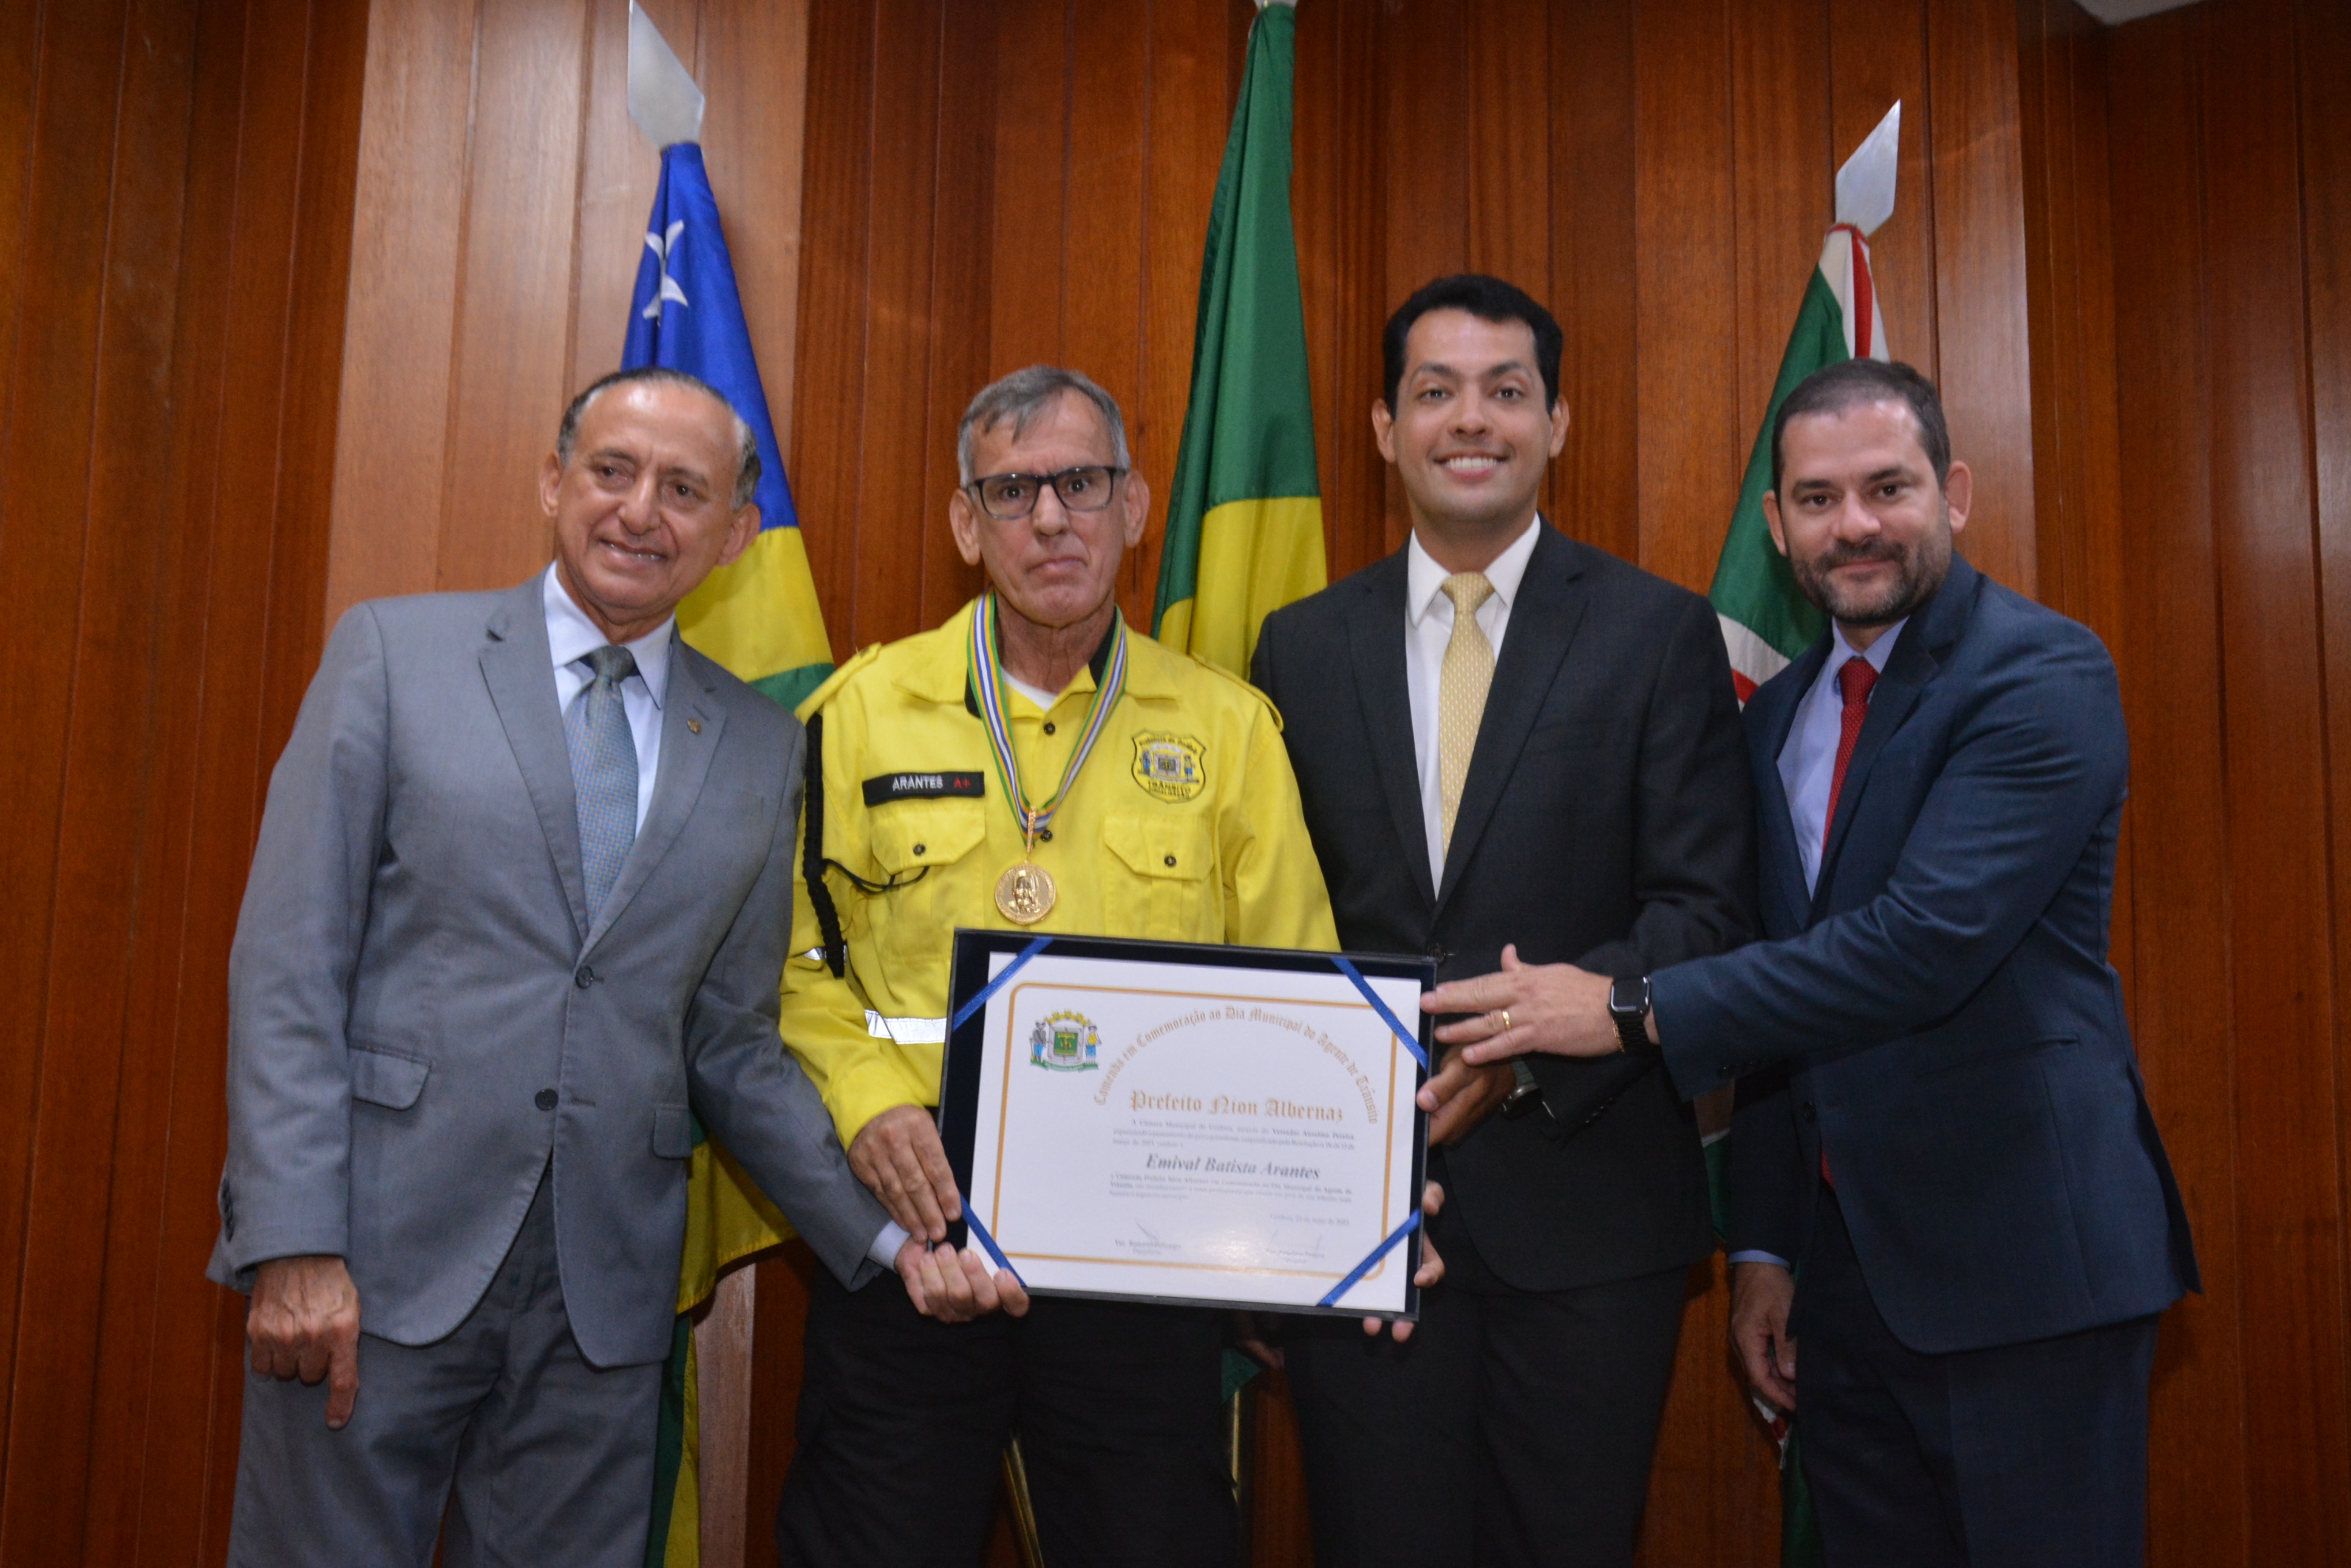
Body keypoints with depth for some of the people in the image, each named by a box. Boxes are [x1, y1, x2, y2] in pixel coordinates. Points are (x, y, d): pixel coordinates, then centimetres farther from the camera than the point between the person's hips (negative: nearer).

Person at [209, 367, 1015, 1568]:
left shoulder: (761, 749, 9)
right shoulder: (392, 651, 2)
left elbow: (732, 1041, 10)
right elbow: (290, 960, -3)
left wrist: (890, 1235, -1)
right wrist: (296, 1245, -11)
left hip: (605, 1289, 2)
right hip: (376, 1261, -2)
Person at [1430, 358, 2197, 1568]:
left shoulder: (2043, 674, -11)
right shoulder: (1777, 718, 12)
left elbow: (1931, 937, -24)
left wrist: (1634, 1009, -23)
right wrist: (1762, 1244, 10)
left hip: (2021, 1254, -6)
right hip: (1838, 1263, 6)